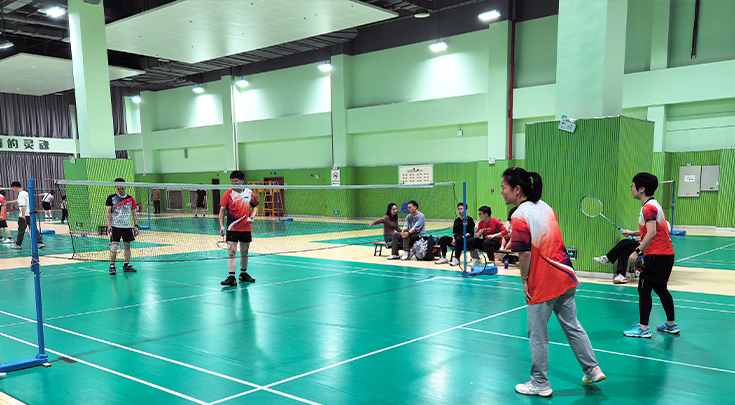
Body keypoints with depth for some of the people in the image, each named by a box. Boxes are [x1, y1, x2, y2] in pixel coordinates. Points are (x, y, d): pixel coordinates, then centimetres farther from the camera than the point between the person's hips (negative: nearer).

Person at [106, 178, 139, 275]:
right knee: (114, 245, -9)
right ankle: (112, 266, -3)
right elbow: (108, 212, -1)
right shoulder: (111, 198, 1)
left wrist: (136, 225, 6)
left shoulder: (130, 199, 8)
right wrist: (109, 225, -11)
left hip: (127, 226, 3)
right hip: (115, 226, -3)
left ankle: (126, 265, 16)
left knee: (127, 245, 7)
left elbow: (134, 213, 12)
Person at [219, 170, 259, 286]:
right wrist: (221, 226, -10)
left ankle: (243, 274, 29)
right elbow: (222, 210, -2)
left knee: (244, 252, 13)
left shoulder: (250, 193, 3)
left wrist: (252, 216, -3)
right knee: (231, 252, -10)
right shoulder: (228, 194, -4)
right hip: (232, 228, -3)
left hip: (246, 228, 3)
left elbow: (255, 206, 16)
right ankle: (231, 277, -11)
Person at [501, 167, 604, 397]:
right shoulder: (545, 207, 7)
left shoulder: (520, 216, -18)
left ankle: (540, 384, 18)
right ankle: (593, 371, 29)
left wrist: (525, 280, -10)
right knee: (572, 326, 20)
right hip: (565, 277, 8)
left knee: (537, 334, 7)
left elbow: (525, 253, -22)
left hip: (542, 284, -8)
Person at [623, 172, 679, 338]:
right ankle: (671, 324, 27)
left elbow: (652, 233, -26)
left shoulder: (648, 207, -16)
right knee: (660, 288, 19)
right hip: (666, 254, 10)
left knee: (644, 288, -5)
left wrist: (637, 251, -25)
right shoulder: (653, 204, 15)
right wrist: (634, 233, 25)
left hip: (657, 255, -10)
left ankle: (643, 328, -2)